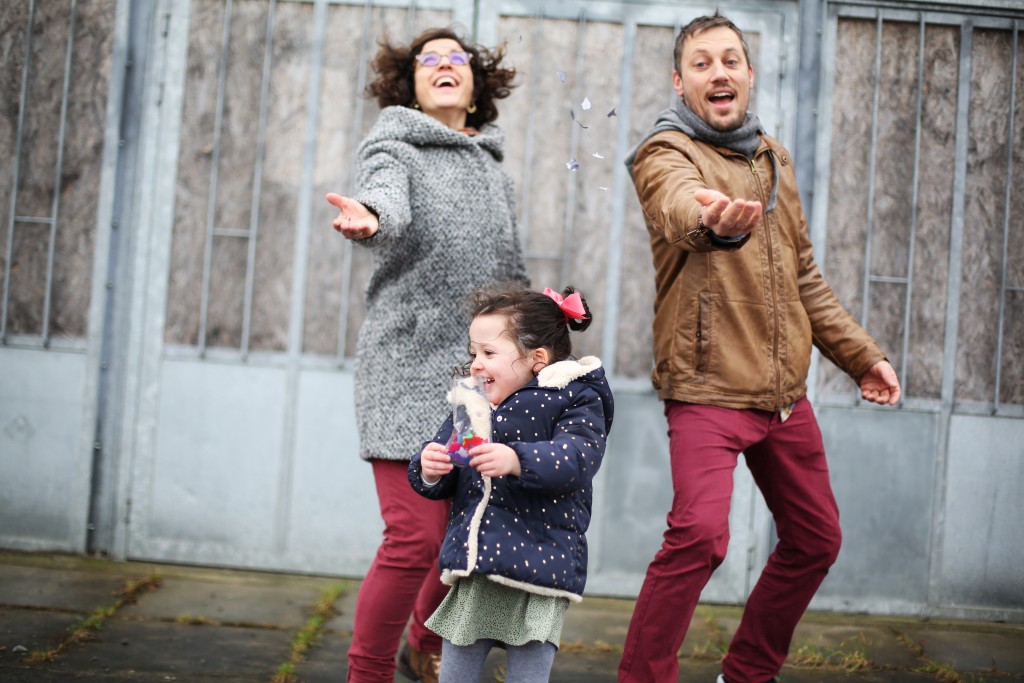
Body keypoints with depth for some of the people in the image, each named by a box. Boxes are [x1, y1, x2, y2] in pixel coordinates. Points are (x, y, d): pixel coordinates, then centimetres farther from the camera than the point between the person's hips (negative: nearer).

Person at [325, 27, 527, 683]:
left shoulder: (498, 176, 19)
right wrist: (370, 217, -45)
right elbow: (389, 197, -23)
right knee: (415, 540, -13)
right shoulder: (393, 149, 2)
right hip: (409, 365, -6)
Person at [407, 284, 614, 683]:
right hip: (472, 574, 6)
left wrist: (517, 460, -39)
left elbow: (578, 456, -24)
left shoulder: (575, 400, -6)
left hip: (537, 573, -5)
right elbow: (442, 485, 14)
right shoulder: (470, 404, 11)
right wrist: (428, 469, -11)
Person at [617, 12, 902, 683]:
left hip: (785, 393, 7)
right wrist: (714, 219, -57)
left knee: (815, 541, 14)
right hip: (707, 388, -7)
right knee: (699, 536, -24)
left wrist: (861, 354, 19)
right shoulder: (667, 151, -7)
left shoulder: (775, 157, 14)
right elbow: (680, 204, -34)